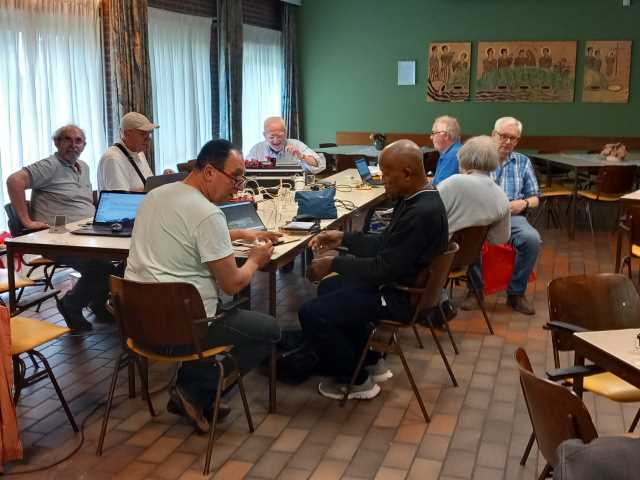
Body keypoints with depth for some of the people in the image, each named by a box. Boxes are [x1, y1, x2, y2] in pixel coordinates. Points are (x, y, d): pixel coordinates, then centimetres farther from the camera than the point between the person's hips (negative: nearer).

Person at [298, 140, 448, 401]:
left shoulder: (422, 213, -29)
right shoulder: (415, 198, 2)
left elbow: (384, 268, -27)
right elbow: (385, 243, 13)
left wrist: (334, 264, -17)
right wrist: (344, 239, 7)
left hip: (401, 295, -10)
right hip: (396, 280, 10)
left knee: (311, 313, -13)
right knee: (329, 287, 25)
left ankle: (357, 380, 6)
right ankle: (370, 362, 28)